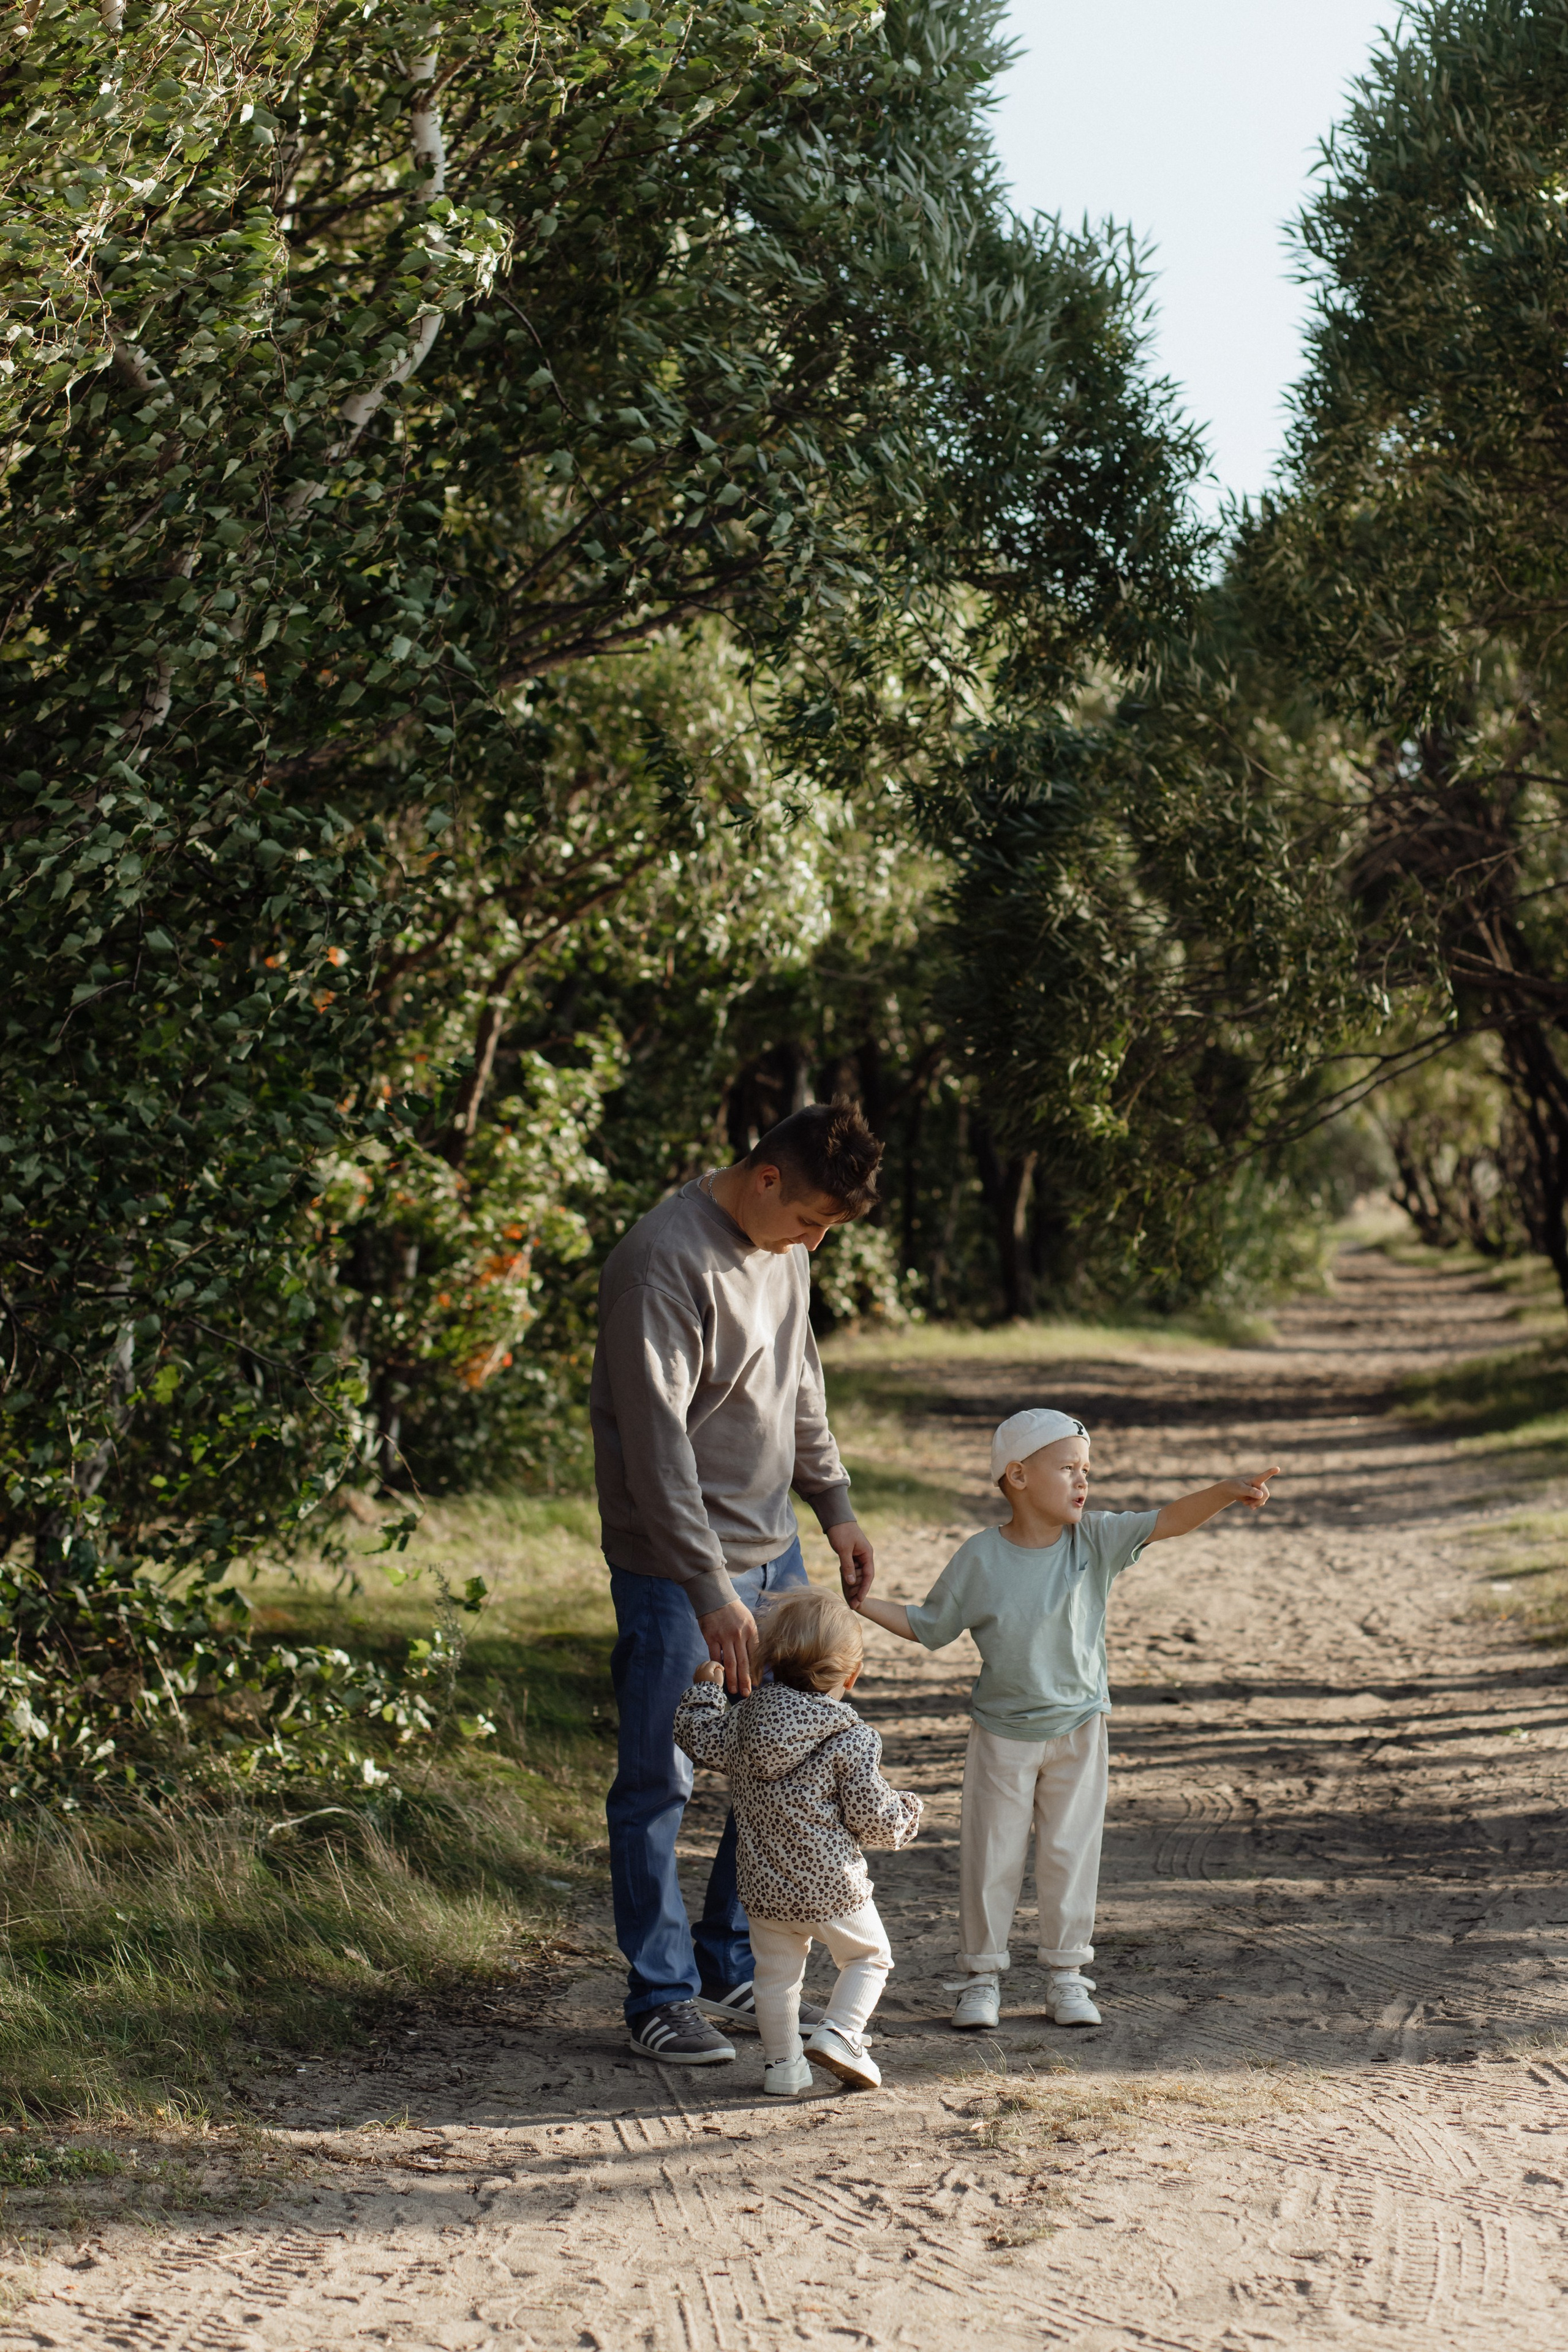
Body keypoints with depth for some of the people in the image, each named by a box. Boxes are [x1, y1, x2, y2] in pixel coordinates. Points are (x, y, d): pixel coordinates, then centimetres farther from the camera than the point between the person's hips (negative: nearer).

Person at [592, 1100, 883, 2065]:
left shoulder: (786, 1247, 6)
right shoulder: (665, 1261, -20)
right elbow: (657, 1441, -24)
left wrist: (836, 1504, 14)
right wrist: (710, 1590, -27)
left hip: (773, 1550, 8)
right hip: (673, 1565, -8)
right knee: (661, 1781, -1)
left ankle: (735, 1972, 23)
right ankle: (663, 1995, 9)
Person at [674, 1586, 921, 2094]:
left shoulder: (745, 1720, -4)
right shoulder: (852, 1740, -16)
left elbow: (700, 1742, 15)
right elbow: (872, 1818, -14)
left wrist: (706, 1689, 30)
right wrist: (906, 1813, 7)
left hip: (765, 1889, 4)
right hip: (833, 1887, -4)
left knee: (776, 1974, 19)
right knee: (869, 1956, 17)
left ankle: (782, 2064, 22)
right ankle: (840, 2035, 1)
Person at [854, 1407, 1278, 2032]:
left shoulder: (1095, 1540, -7)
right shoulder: (980, 1558, -10)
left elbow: (1166, 1521, -20)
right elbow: (929, 1626, 2)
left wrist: (1226, 1491, -35)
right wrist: (863, 1605, -8)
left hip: (1078, 1729, 1)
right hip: (1002, 1734, -1)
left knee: (1071, 1853, 6)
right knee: (991, 1857, 5)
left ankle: (1067, 1976, 18)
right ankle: (982, 1978, 18)